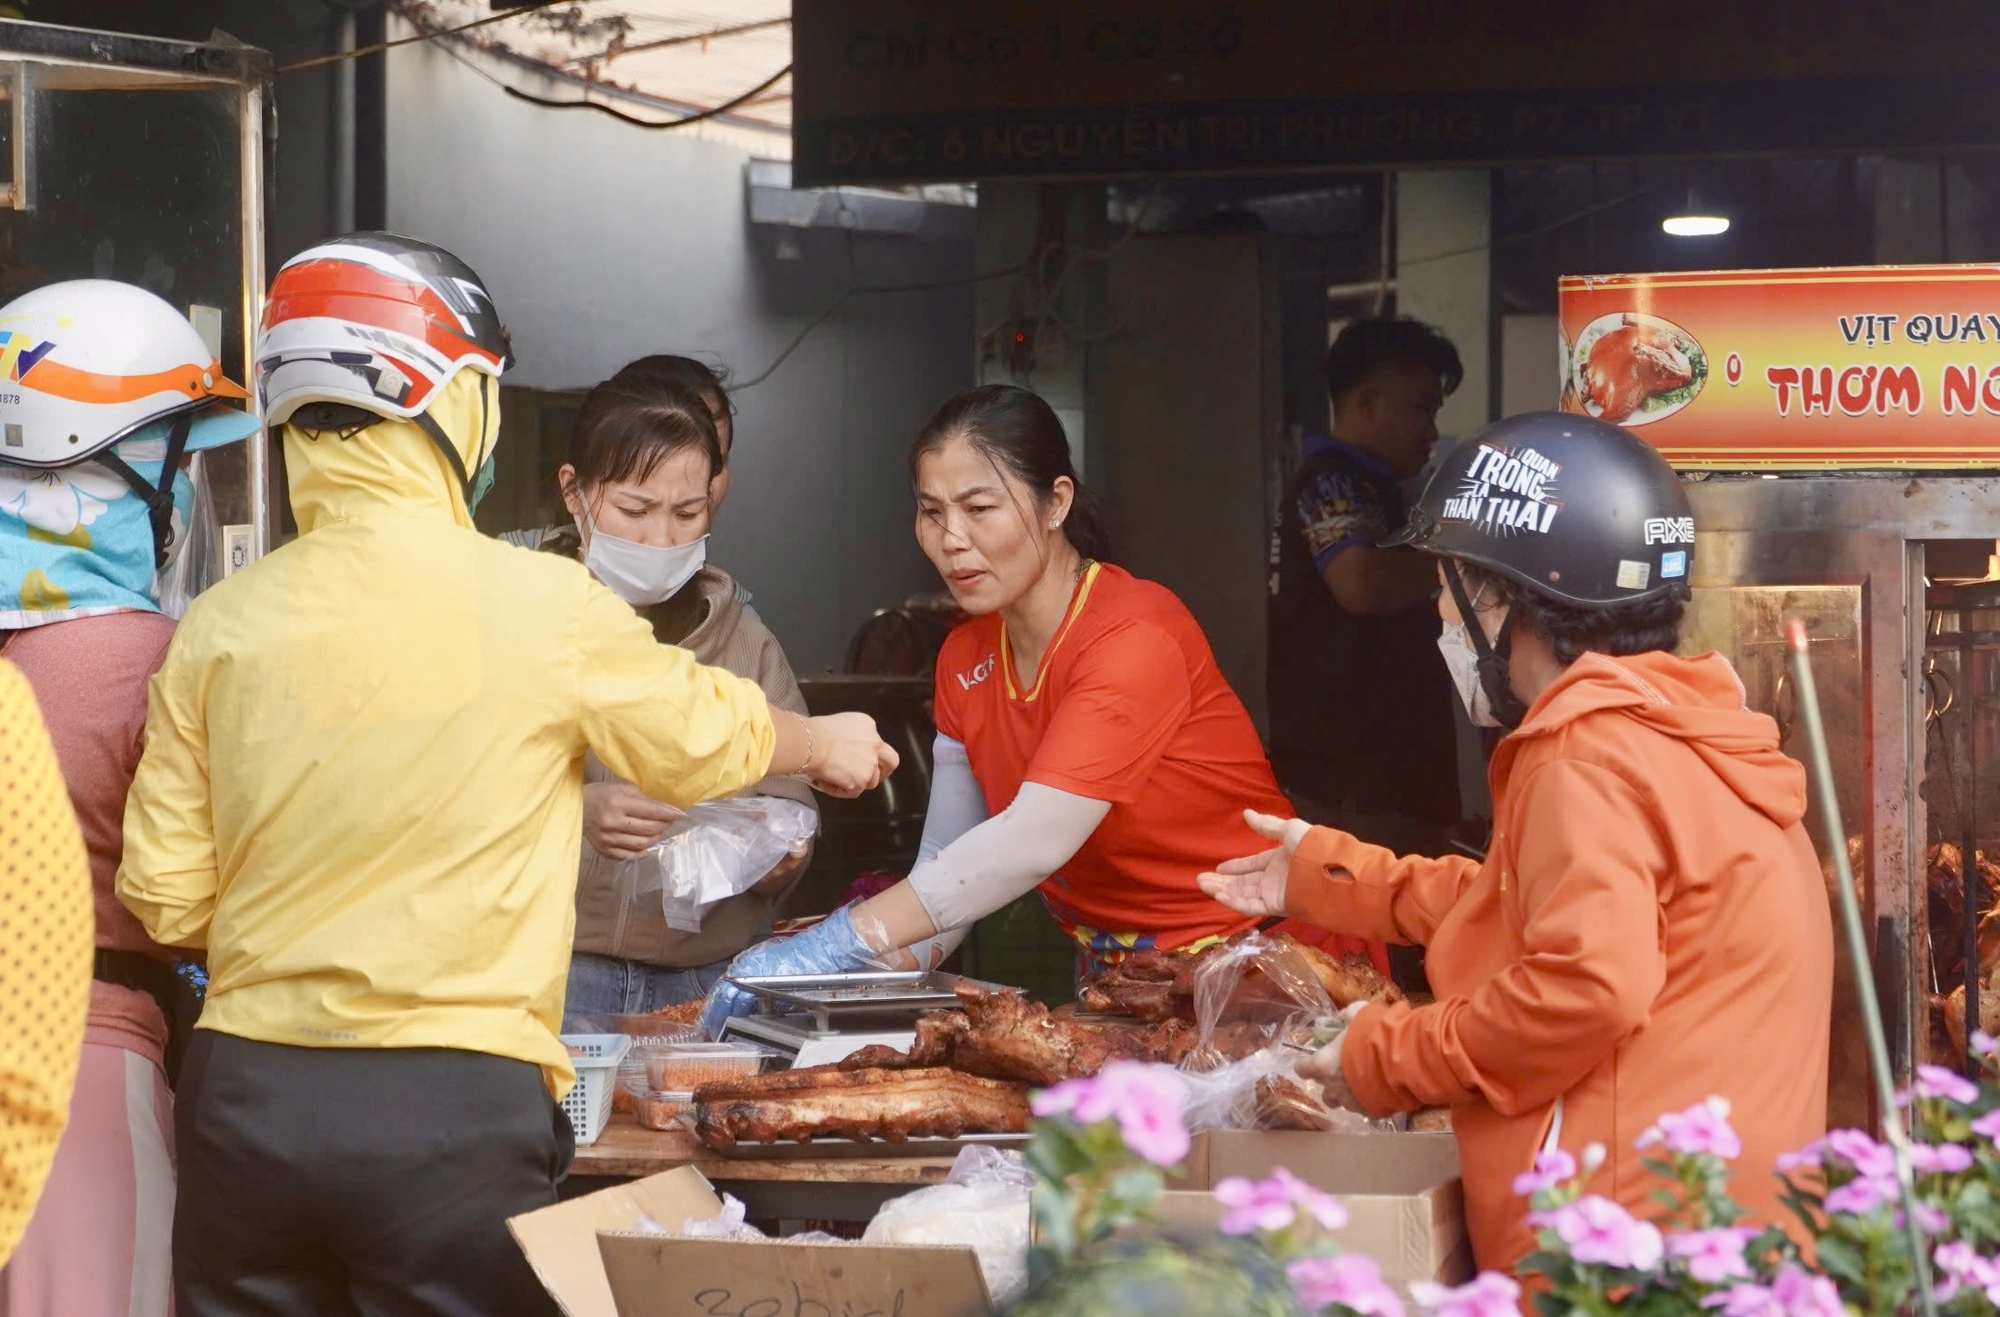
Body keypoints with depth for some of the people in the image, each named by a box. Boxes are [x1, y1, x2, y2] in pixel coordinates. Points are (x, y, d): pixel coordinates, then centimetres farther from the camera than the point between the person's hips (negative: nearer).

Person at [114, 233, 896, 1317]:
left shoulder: (220, 628, 0)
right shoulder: (541, 606, -7)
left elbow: (166, 900, 4)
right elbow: (708, 739, 11)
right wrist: (830, 743, 33)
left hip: (245, 1094, 3)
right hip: (456, 1107, -3)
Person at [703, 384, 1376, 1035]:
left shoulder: (1137, 636, -18)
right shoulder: (965, 660, 7)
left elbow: (1032, 843, -28)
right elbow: (944, 870, 4)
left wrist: (837, 944, -33)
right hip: (1111, 979, 7)